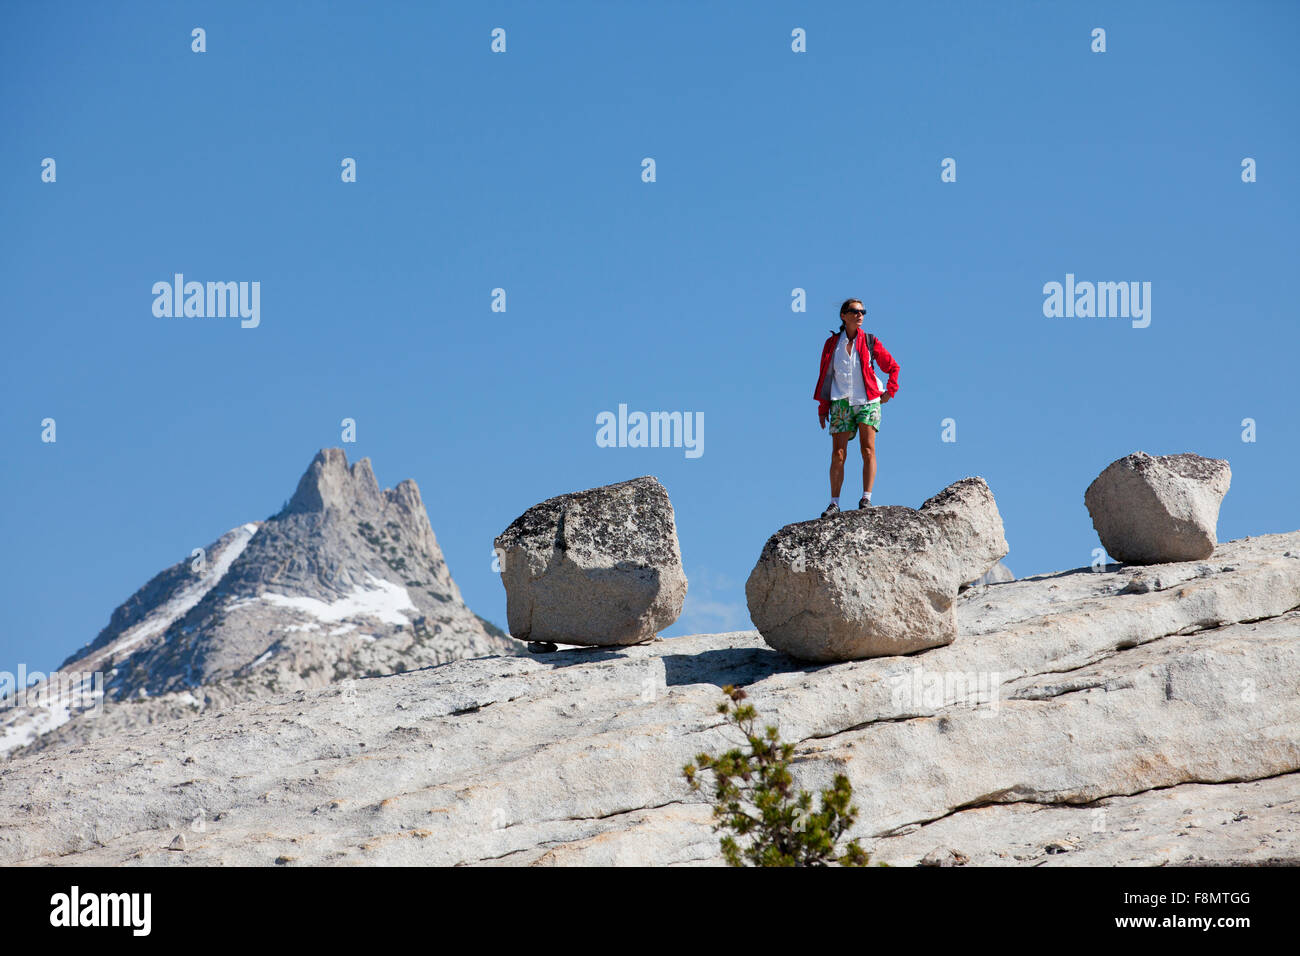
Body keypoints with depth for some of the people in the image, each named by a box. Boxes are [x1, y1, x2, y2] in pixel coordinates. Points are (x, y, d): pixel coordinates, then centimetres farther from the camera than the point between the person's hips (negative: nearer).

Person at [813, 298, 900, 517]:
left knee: (868, 450, -10)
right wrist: (823, 407, 9)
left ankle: (866, 498, -9)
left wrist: (890, 391, 5)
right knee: (838, 455, -3)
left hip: (868, 401, -1)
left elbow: (893, 367, 13)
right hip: (841, 403, 1)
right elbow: (824, 375, 11)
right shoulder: (832, 343, 6)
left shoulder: (869, 342, 3)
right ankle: (834, 503, 1)